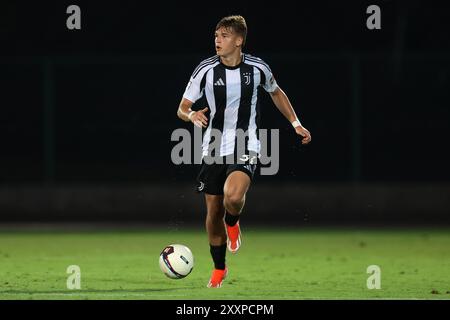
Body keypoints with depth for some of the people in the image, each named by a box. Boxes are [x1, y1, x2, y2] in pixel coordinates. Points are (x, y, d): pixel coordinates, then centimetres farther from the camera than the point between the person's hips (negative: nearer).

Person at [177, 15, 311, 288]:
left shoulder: (257, 68, -5)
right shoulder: (206, 70, -6)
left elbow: (276, 92, 17)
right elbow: (182, 108, -2)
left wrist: (295, 123, 15)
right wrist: (191, 115, -25)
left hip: (245, 147, -2)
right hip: (213, 148, 2)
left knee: (233, 196, -29)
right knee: (213, 211, 5)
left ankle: (233, 224, 9)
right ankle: (219, 268, 27)